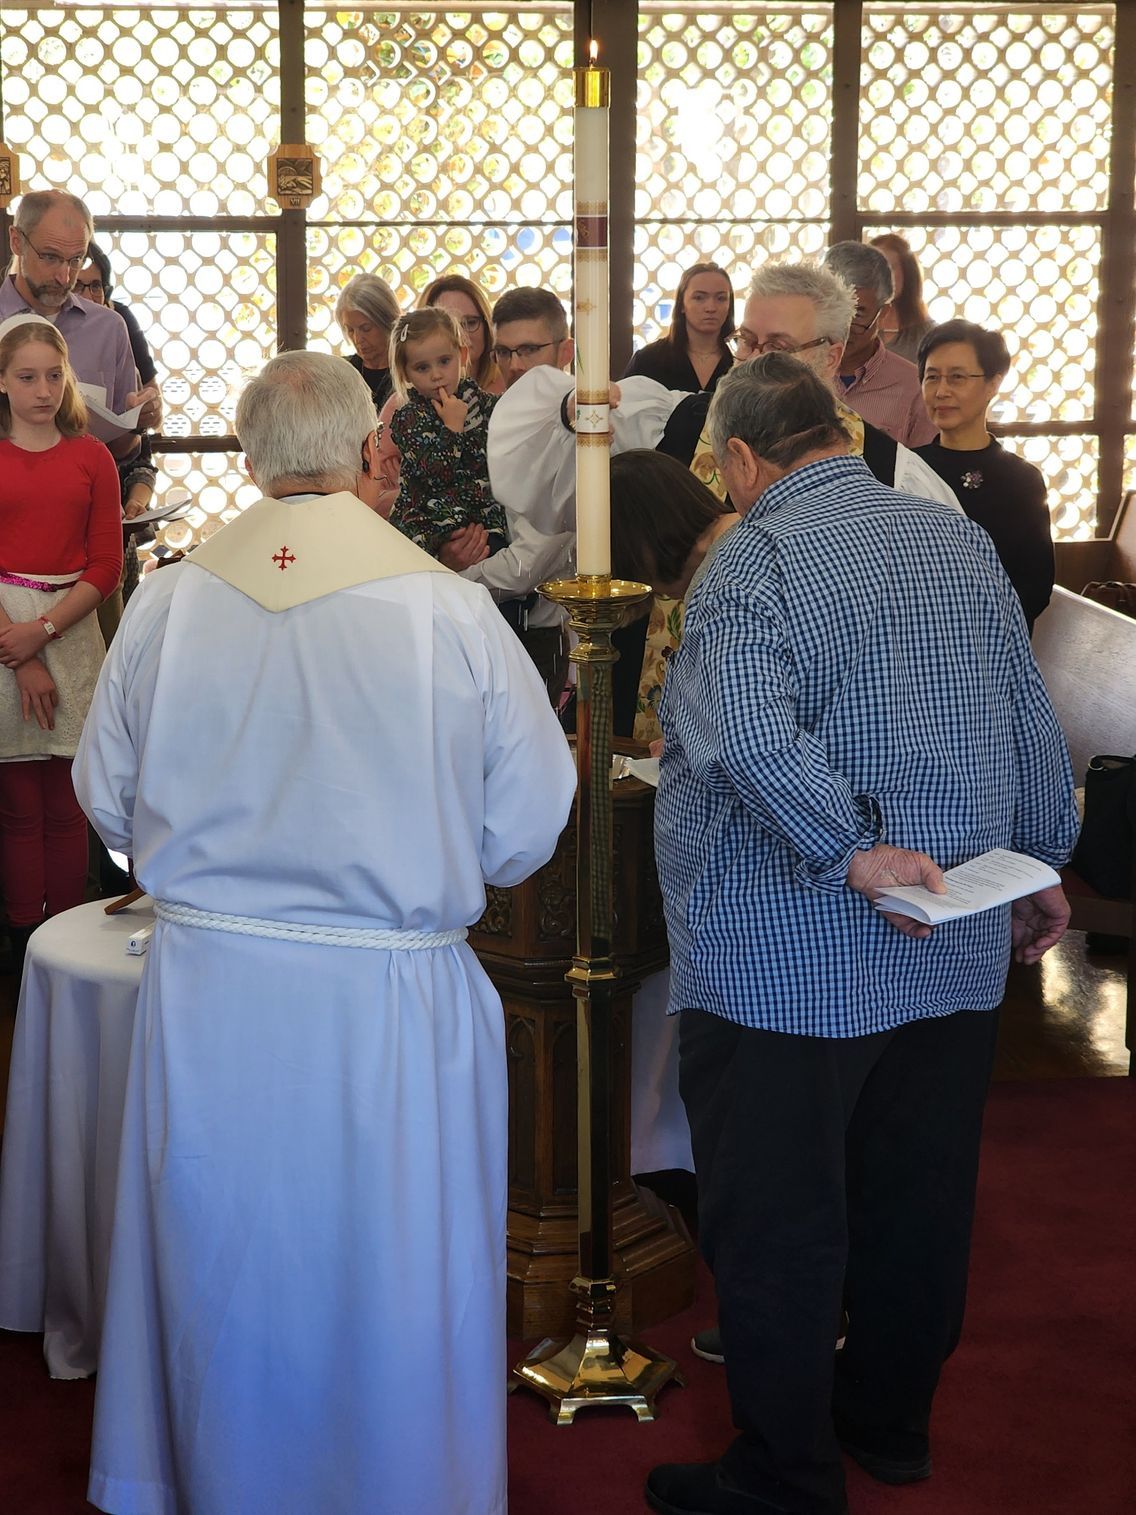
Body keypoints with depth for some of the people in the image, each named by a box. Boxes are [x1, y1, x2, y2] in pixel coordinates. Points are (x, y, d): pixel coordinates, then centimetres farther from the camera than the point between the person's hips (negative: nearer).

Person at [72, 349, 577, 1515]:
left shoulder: (168, 600, -4)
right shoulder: (449, 609, -12)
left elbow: (109, 797, 6)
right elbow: (527, 820, -5)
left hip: (205, 987, 3)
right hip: (389, 999, -2)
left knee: (220, 1269, 19)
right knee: (390, 1279, 14)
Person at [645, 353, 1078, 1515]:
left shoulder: (758, 558, -13)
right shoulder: (963, 541, 7)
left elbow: (747, 735, -30)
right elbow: (1033, 726, 13)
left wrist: (855, 851, -24)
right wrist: (1041, 865, 22)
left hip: (792, 965, -7)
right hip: (956, 955, 7)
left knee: (776, 1223, 4)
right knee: (918, 1199, 18)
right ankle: (889, 1421, 34)